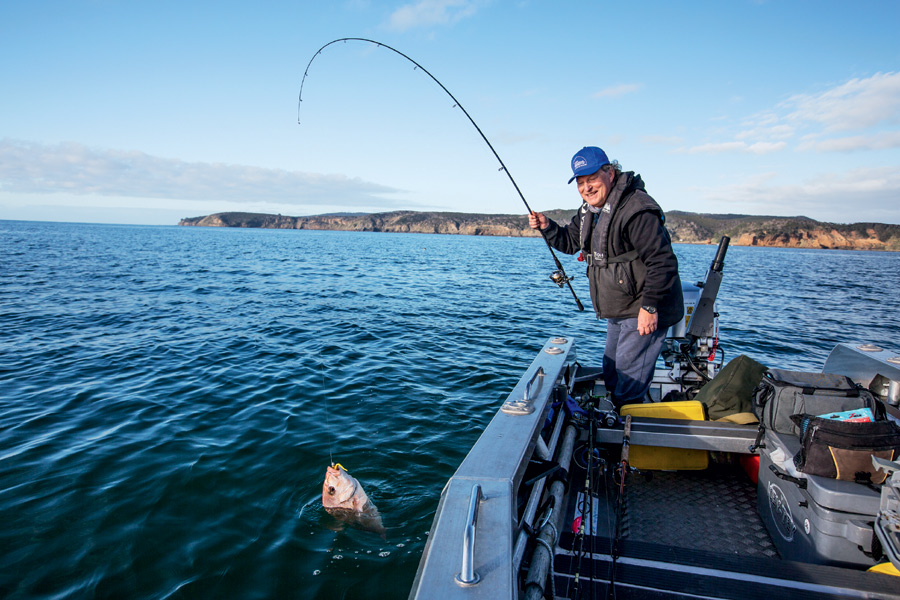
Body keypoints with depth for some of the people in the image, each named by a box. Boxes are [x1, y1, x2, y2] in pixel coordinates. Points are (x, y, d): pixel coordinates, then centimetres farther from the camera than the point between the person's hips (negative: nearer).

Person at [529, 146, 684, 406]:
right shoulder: (591, 209, 5)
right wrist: (547, 227, -1)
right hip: (617, 311, 10)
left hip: (644, 311, -10)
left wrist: (650, 307, -25)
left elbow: (663, 262, -25)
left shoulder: (636, 210, -25)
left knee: (629, 378, -6)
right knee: (611, 374, 21)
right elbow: (570, 242, 17)